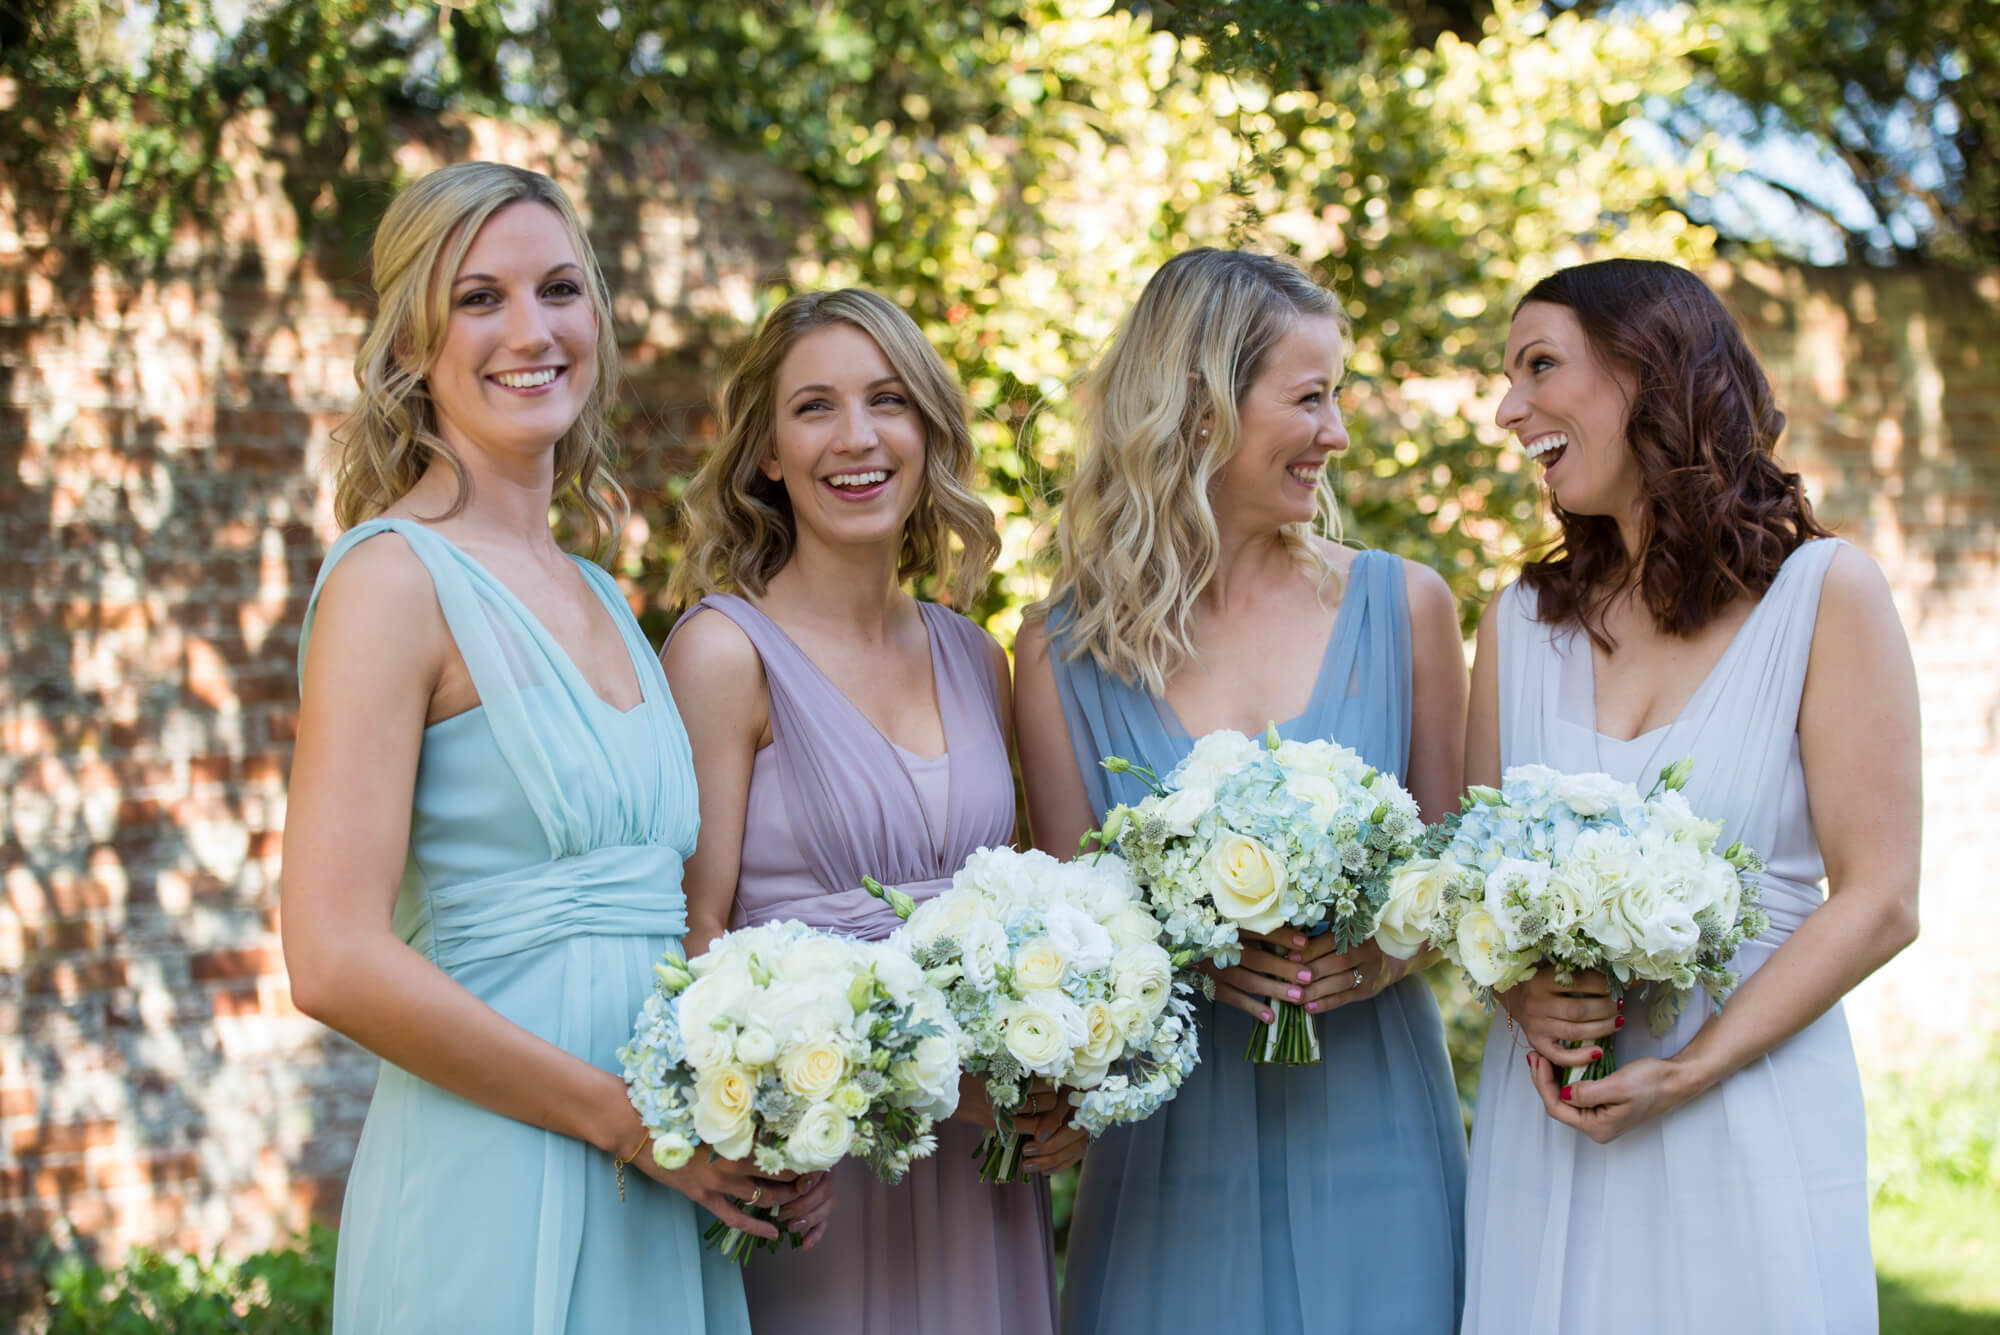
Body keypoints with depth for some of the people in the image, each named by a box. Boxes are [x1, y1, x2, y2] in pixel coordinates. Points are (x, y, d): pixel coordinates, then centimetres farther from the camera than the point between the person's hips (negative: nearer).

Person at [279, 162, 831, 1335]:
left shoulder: (601, 599, 13)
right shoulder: (395, 574, -9)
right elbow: (335, 960, -18)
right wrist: (630, 1118, -14)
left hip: (661, 1212, 7)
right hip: (493, 1204, -7)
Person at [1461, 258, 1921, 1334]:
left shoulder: (1824, 595, -4)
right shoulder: (1525, 619, 8)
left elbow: (1879, 901, -8)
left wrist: (1689, 1071, -14)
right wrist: (1522, 991, -10)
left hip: (1752, 1124, -3)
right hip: (1544, 1122, 3)